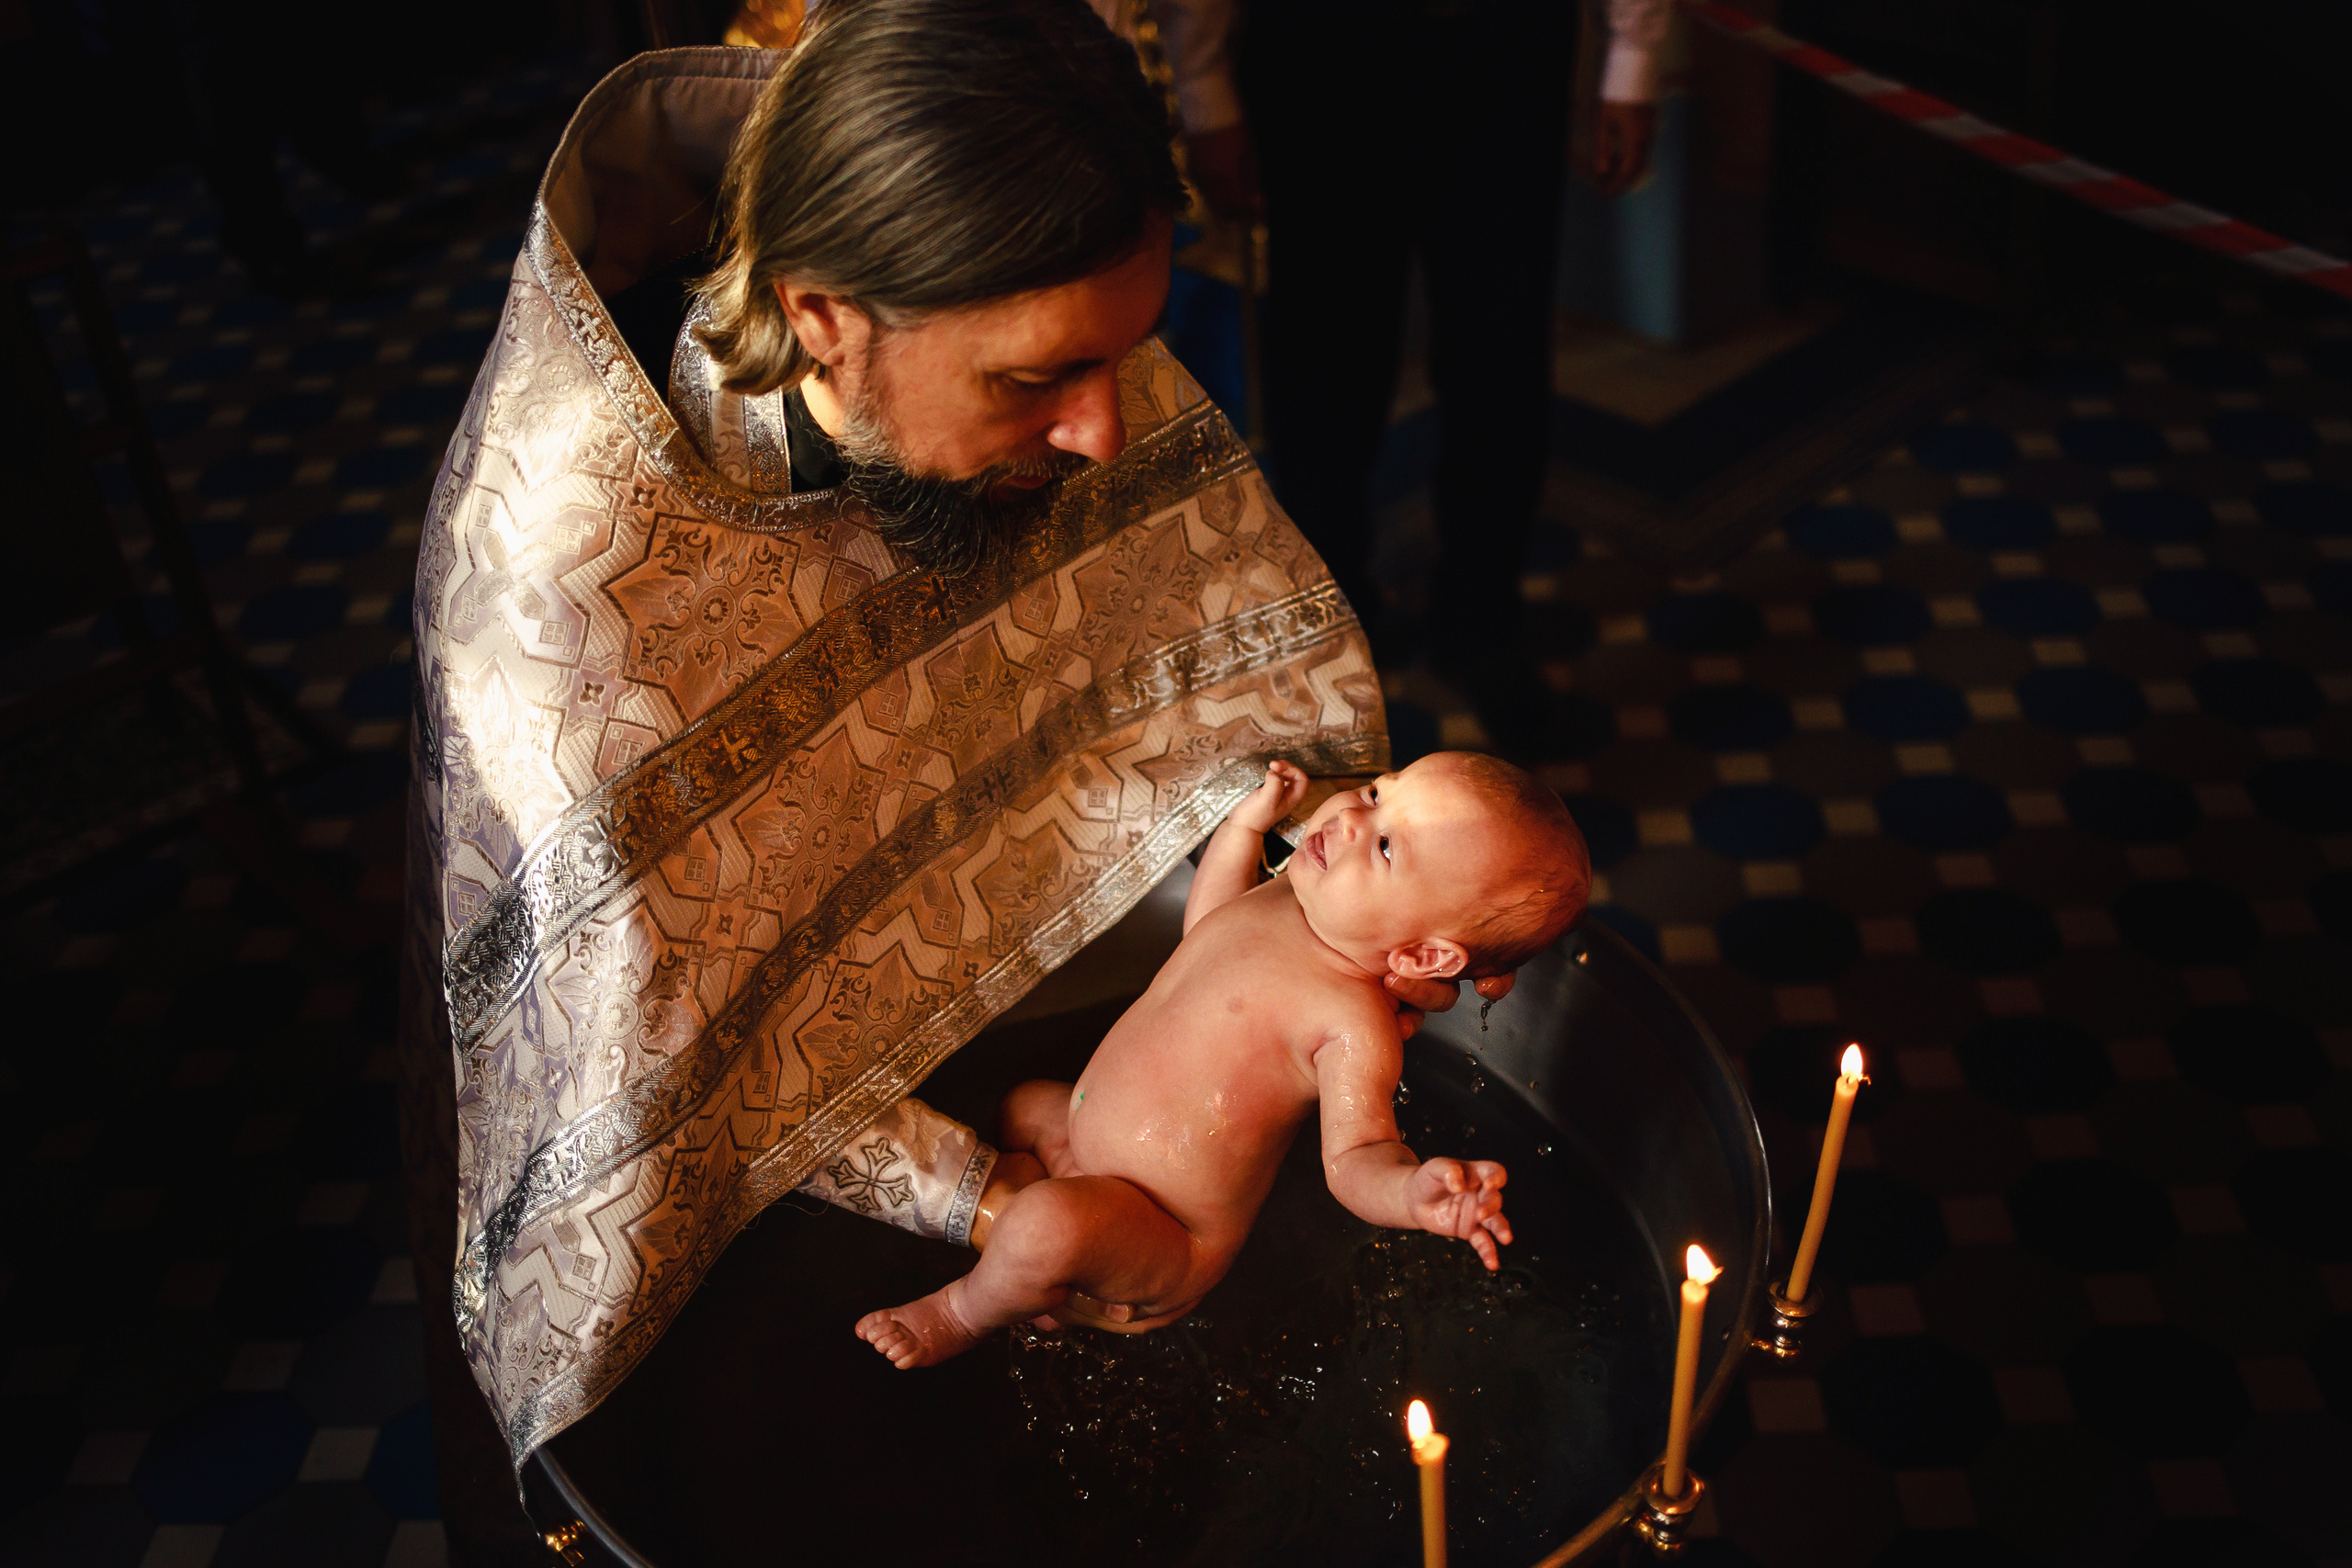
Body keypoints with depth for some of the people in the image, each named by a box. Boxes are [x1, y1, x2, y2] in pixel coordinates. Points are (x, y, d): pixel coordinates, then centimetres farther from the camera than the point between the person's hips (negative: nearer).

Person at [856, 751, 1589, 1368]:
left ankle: (964, 1311, -1)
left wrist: (1415, 1192, -53)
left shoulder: (1354, 1025, -30)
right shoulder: (1284, 896, -4)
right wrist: (1248, 822, 10)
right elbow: (1204, 926, 18)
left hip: (1167, 1247, -9)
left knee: (1051, 1223, -34)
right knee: (1021, 1107, 28)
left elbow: (1355, 1157, -31)